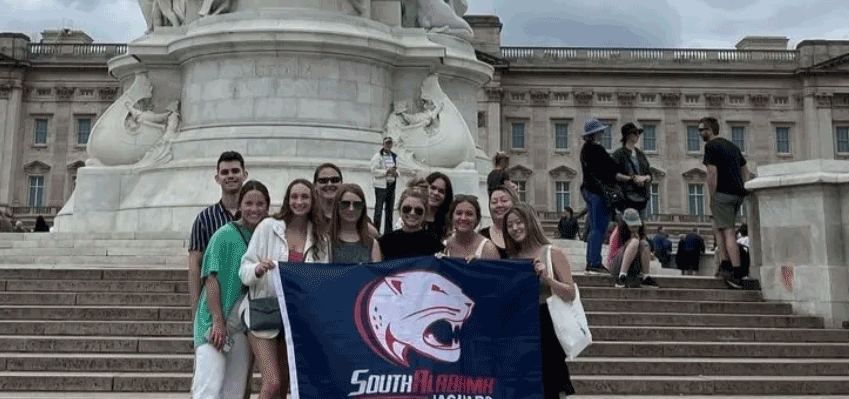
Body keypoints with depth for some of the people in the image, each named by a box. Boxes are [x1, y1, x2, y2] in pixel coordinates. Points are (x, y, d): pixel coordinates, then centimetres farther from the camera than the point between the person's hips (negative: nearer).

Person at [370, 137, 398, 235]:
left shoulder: (394, 156, 14)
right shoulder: (377, 156, -6)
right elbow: (374, 171, -14)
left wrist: (396, 173, -1)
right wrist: (387, 171, -21)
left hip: (391, 185, 6)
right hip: (381, 186, -6)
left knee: (390, 210, 13)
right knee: (378, 210, -3)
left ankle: (388, 231, 22)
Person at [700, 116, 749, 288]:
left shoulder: (711, 146, -5)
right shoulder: (732, 146, 22)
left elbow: (712, 173, -12)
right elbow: (745, 173, 22)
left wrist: (712, 197, -7)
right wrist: (741, 189, 19)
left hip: (723, 193, -8)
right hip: (738, 194, 8)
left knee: (728, 231, -8)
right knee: (719, 227, 19)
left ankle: (737, 273, -11)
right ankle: (725, 262, 13)